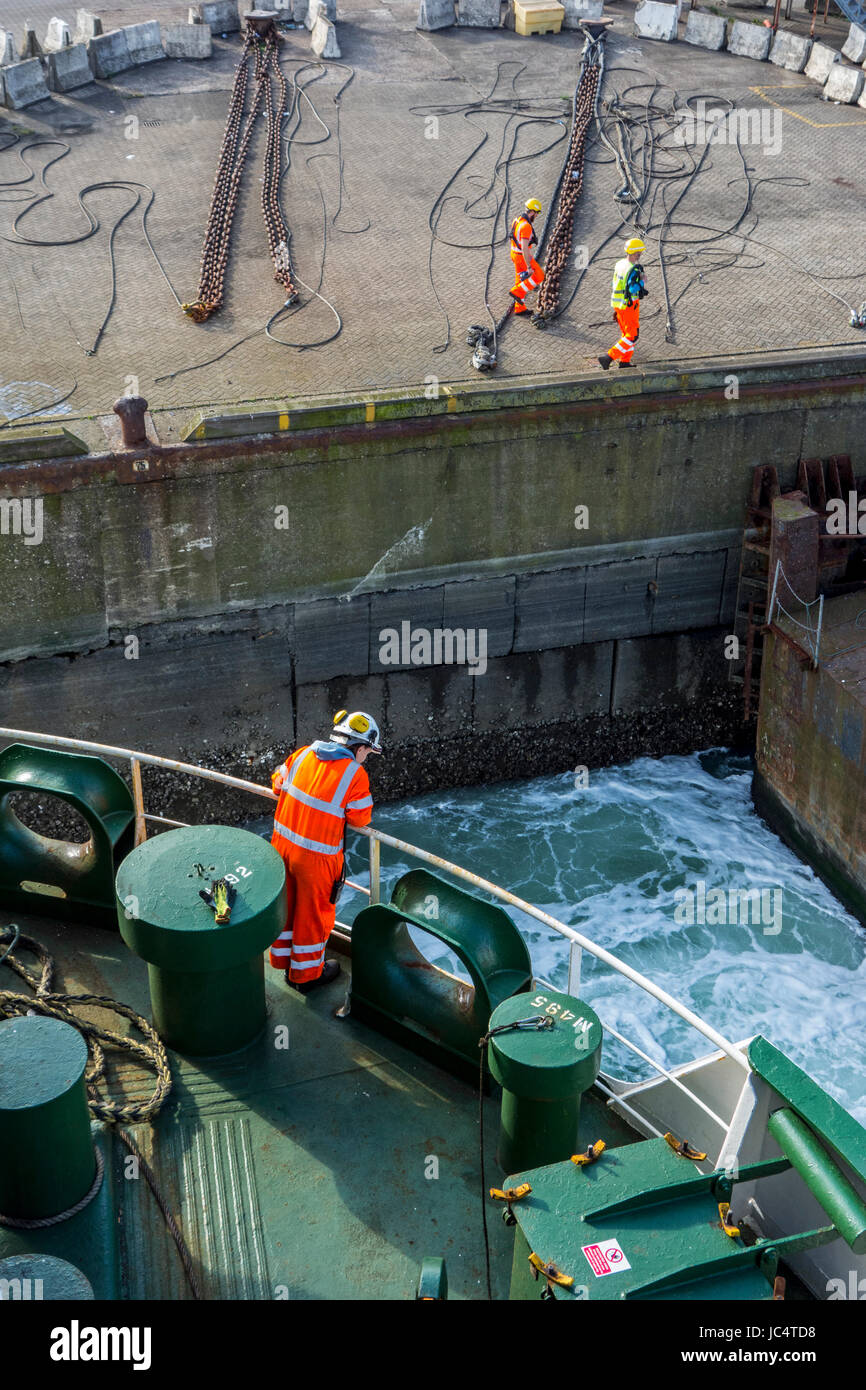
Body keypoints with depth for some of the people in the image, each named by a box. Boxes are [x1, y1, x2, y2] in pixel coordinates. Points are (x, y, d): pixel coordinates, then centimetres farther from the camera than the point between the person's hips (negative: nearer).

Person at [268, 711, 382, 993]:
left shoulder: (303, 754, -2)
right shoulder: (355, 774, -17)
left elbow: (279, 782, 12)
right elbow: (360, 818, -9)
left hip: (283, 843, 6)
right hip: (315, 856, -6)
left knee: (286, 903, 24)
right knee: (313, 911, 14)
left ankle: (282, 958, 44)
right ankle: (305, 974, 31)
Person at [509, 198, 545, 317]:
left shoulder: (517, 220, 0)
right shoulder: (526, 226, -31)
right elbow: (524, 248, -32)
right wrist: (529, 267, -27)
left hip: (516, 253, 9)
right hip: (523, 257, -9)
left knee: (521, 280, 17)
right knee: (539, 276, 5)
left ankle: (520, 308, 24)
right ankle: (517, 292, 6)